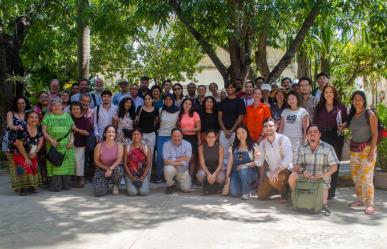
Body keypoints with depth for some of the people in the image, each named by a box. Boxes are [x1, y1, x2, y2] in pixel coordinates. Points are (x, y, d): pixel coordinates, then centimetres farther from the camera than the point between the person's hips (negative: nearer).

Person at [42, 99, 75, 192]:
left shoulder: (67, 116, 16)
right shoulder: (48, 116, 11)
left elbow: (72, 129, 13)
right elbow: (44, 131, 4)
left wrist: (71, 140, -3)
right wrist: (50, 140, -12)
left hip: (66, 146, 2)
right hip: (53, 146, -2)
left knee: (66, 164, 0)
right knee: (55, 164, -7)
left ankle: (66, 185, 8)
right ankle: (55, 186, -2)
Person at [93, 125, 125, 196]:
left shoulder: (119, 145, -9)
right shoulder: (99, 146, -9)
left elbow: (119, 160, -18)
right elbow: (96, 161, -2)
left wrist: (111, 168, -34)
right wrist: (106, 168, -15)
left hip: (115, 168, 0)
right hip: (102, 170, 0)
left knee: (118, 170, -39)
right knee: (99, 192, -19)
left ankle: (115, 186, -3)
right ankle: (105, 183, 21)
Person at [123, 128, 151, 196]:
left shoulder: (146, 148, 2)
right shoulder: (127, 148, 0)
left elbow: (148, 164, 0)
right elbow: (125, 163, -1)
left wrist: (143, 177, -11)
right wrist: (131, 177, -10)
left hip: (143, 174, 1)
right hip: (131, 174, 0)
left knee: (143, 192, -20)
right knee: (132, 192, -21)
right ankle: (131, 185, 14)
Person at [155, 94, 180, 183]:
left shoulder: (177, 111, -2)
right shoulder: (161, 110, 2)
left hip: (172, 136, -1)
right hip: (161, 135, 1)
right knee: (160, 156, -4)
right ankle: (158, 176, 7)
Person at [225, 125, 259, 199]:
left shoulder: (253, 147, 2)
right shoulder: (233, 148, 14)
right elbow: (230, 162, 9)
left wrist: (245, 165, -19)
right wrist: (227, 176, 0)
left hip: (249, 172, -3)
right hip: (236, 173, 3)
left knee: (243, 169, -39)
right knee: (234, 193, -22)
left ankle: (246, 192, -16)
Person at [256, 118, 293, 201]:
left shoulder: (283, 139, -15)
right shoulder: (262, 144, 2)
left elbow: (288, 158, -26)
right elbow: (261, 163, 8)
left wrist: (277, 171, -31)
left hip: (285, 170, -6)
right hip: (271, 172, 6)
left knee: (274, 180, -36)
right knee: (261, 195, 0)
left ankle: (285, 193, -4)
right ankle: (277, 187, 28)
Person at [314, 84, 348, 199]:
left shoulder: (341, 107, 6)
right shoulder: (319, 107, 13)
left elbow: (347, 120, 7)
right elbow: (315, 123, 13)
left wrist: (343, 125, -14)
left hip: (336, 137, -2)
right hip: (322, 137, 2)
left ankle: (331, 191, 9)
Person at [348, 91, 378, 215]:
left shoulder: (370, 114, -6)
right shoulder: (352, 115, 10)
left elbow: (375, 134, -9)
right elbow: (353, 132, 11)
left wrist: (372, 152, -15)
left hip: (367, 148, -6)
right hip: (354, 149, 6)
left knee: (366, 177, -10)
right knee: (355, 176, 9)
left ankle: (370, 204, -4)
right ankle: (360, 199, 23)